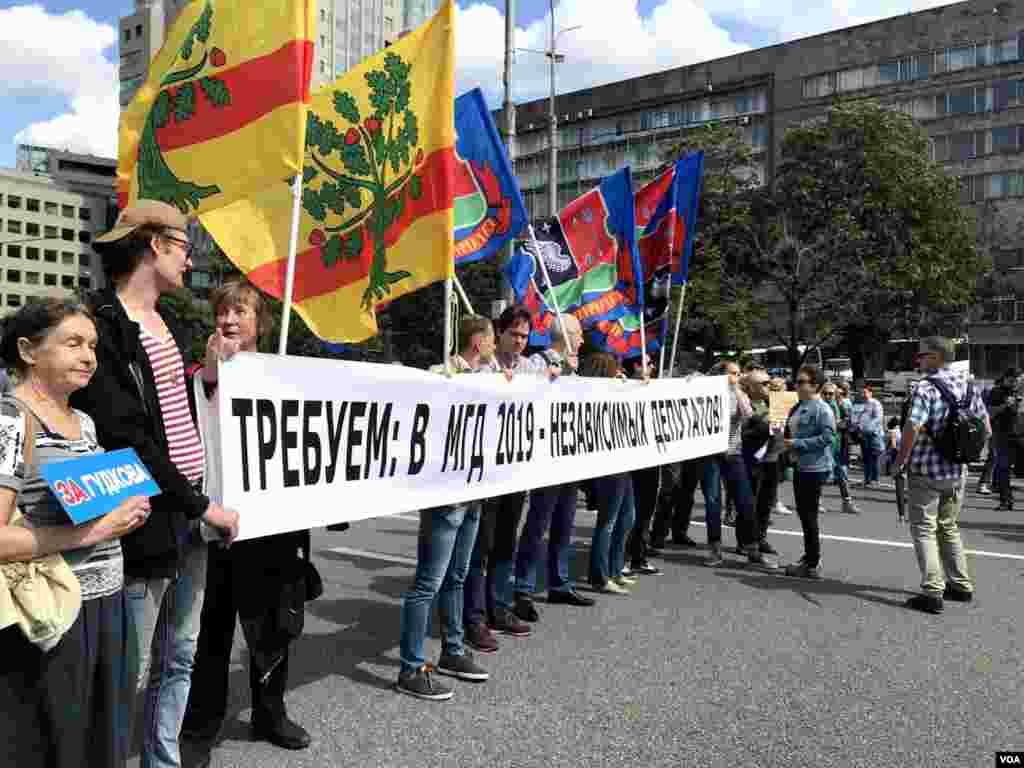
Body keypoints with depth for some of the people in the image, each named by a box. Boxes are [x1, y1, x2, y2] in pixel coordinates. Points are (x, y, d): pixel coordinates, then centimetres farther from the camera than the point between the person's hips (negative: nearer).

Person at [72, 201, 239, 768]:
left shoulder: (169, 321, 14)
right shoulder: (102, 324, -13)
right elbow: (125, 438, -19)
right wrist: (202, 504, -16)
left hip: (188, 513, 8)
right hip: (144, 519, -8)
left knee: (180, 658, 17)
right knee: (133, 671, 4)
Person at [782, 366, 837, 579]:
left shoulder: (822, 410, -15)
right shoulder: (798, 407, 11)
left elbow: (827, 437, -22)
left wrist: (797, 444, -20)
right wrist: (786, 442, 6)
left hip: (815, 468, -9)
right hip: (801, 466, 9)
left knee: (809, 516, -2)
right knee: (803, 513, 17)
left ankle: (813, 565, 7)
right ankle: (810, 556, 30)